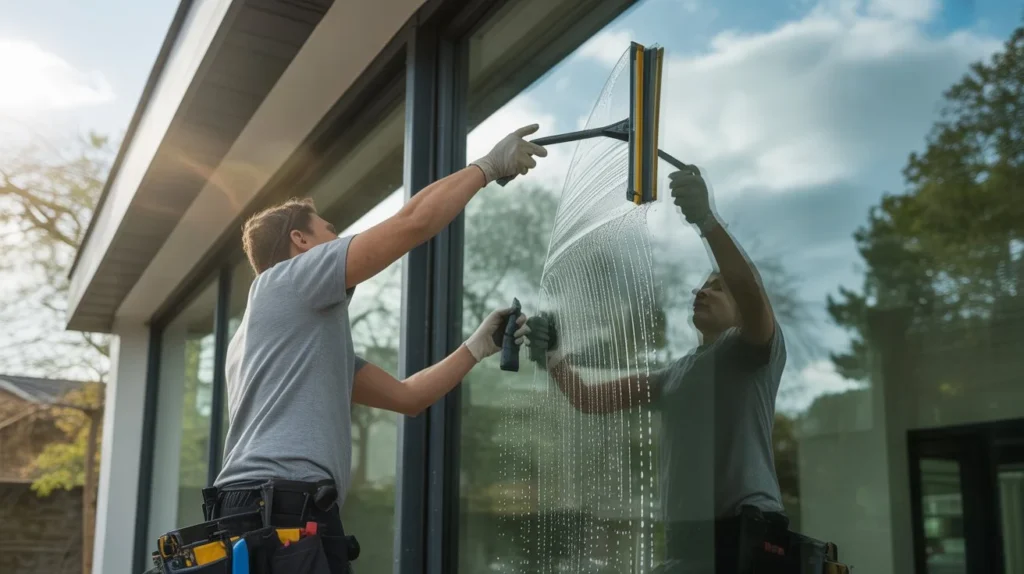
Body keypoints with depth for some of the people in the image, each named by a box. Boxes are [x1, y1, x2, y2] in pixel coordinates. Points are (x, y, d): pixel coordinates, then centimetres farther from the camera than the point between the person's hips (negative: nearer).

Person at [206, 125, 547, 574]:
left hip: (265, 511, 10)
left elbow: (406, 396, 25)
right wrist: (488, 165, 8)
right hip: (282, 511, -10)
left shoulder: (310, 334, 30)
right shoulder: (286, 280, 2)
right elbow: (414, 220, -5)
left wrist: (480, 346, 24)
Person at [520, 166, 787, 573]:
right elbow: (588, 400, 20)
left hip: (746, 528, -6)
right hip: (685, 538, 7)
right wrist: (551, 354, 2)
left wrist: (706, 219, -29)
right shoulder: (673, 375, 23)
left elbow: (752, 290, -19)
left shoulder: (754, 348, 4)